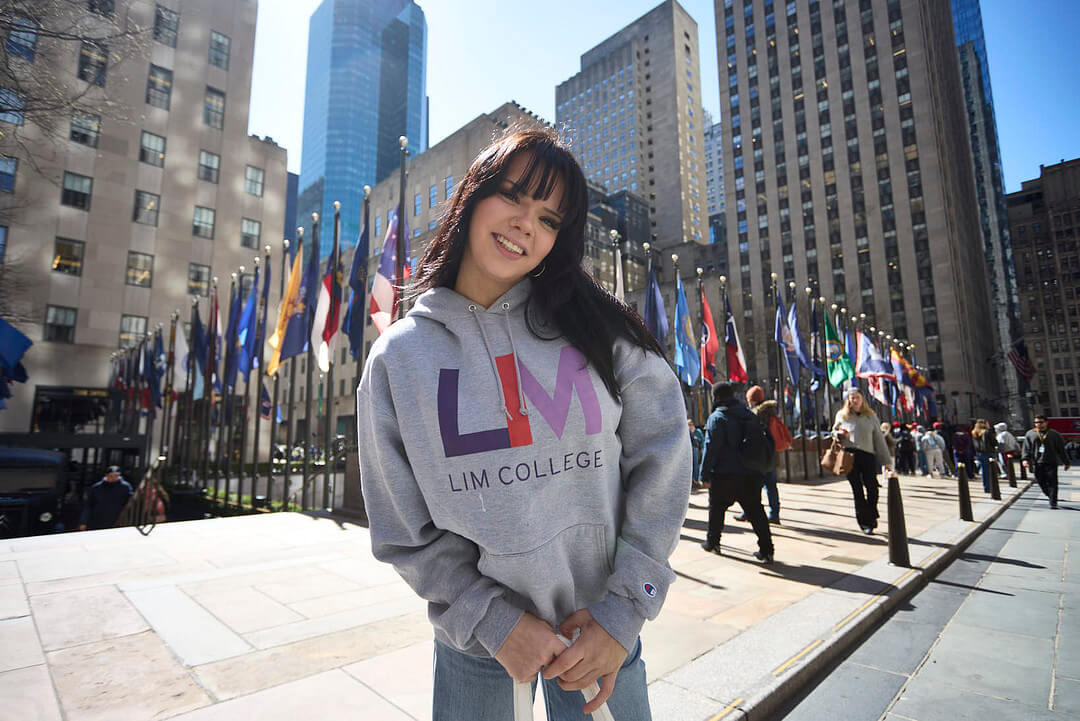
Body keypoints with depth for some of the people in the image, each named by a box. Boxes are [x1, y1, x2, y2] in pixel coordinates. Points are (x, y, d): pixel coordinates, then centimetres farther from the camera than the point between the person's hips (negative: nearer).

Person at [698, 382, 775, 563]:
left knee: (716, 509, 12)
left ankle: (712, 543, 23)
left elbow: (711, 448, -15)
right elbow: (768, 440, 14)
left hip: (725, 475, -5)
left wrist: (705, 473, -10)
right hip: (752, 475, 5)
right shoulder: (749, 414, 11)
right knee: (755, 511, 8)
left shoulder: (717, 418, -10)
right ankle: (766, 550, 5)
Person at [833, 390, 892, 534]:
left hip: (868, 455, 1)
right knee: (857, 490, 0)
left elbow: (879, 438, 14)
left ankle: (871, 517, 19)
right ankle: (865, 523, 8)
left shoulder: (871, 416, 13)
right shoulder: (842, 415, 11)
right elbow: (834, 431, 21)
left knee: (872, 488, -5)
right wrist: (840, 433, -4)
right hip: (850, 454, -1)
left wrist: (886, 460, 12)